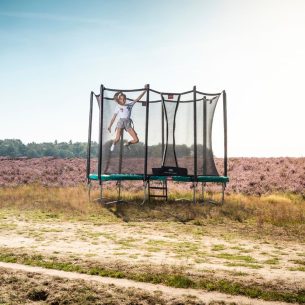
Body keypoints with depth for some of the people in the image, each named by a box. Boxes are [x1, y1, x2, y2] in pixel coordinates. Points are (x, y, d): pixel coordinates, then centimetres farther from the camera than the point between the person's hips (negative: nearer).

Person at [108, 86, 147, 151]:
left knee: (136, 140, -6)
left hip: (128, 122, 2)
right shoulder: (118, 107, 8)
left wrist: (145, 91, 3)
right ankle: (113, 144, 17)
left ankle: (127, 143, 26)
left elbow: (138, 98, 9)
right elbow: (113, 117, 10)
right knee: (117, 139, -21)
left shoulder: (129, 104, 12)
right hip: (121, 122, -2)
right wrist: (110, 126, 4)